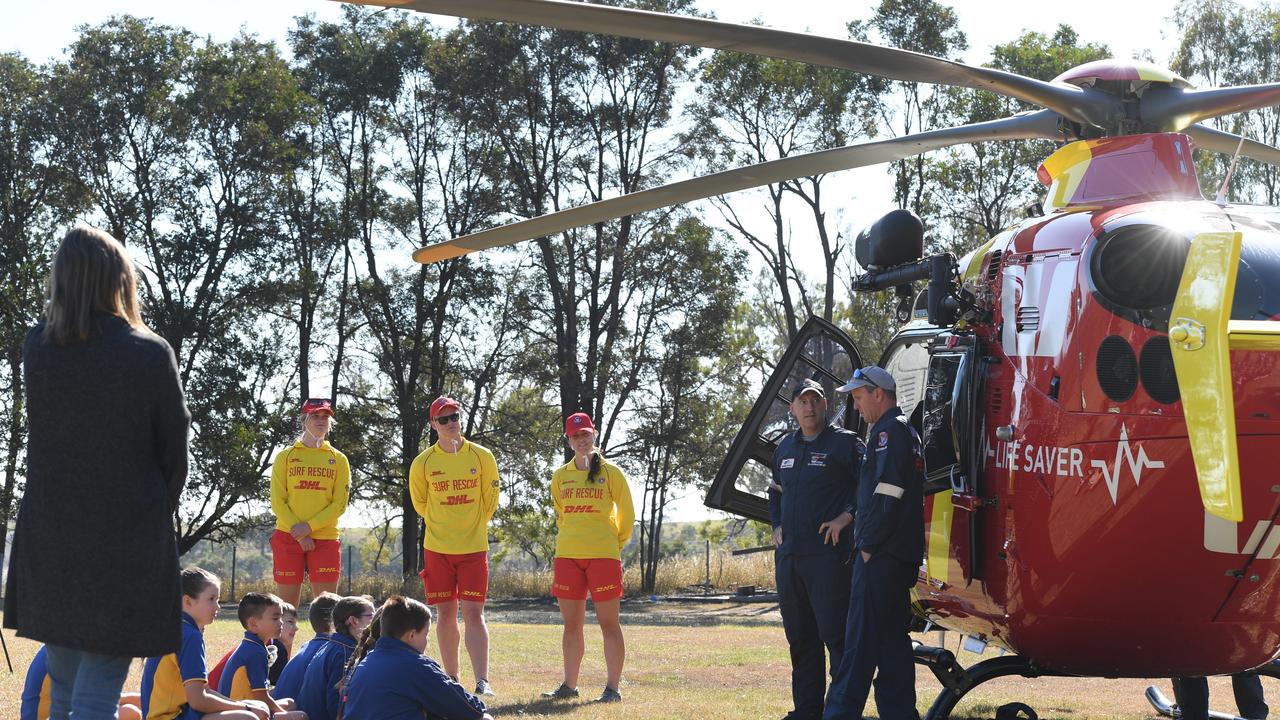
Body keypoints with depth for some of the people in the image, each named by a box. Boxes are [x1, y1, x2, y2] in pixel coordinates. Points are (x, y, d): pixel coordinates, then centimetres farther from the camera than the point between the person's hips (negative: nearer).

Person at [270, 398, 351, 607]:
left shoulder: (338, 459, 8)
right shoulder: (285, 456, 6)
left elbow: (340, 504, 0)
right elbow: (277, 501, 0)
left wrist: (309, 527, -12)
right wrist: (297, 531, -12)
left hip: (325, 537, 0)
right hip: (288, 537, 0)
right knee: (286, 605, 1)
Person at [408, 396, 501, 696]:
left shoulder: (482, 457, -3)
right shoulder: (423, 463, -2)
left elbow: (490, 501, 9)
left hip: (474, 547, -1)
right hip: (437, 548, 1)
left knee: (473, 613, -8)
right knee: (446, 613, 6)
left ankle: (482, 681, -13)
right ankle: (451, 679, 15)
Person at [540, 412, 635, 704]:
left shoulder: (610, 472, 1)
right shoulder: (560, 476, 11)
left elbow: (626, 513, 6)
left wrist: (615, 544, 7)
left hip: (603, 556, -4)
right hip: (567, 556, 4)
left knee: (608, 623, -4)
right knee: (571, 624, 8)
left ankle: (612, 688, -2)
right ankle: (569, 685, 14)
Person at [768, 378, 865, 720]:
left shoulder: (845, 442, -2)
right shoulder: (785, 448, 18)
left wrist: (846, 517, -15)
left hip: (828, 553, -7)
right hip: (789, 554, 7)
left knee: (834, 633, -10)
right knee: (799, 637, 10)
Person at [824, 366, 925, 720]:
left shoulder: (888, 431, -10)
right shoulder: (907, 432, 22)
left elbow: (887, 496, -20)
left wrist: (868, 545, -15)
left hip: (880, 556, -10)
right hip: (902, 556, 10)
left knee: (861, 638, -10)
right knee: (893, 637, 12)